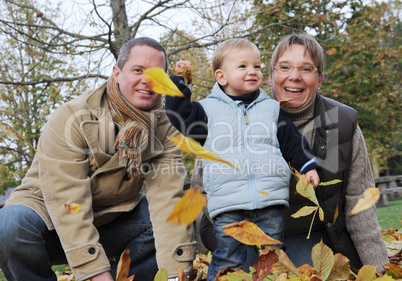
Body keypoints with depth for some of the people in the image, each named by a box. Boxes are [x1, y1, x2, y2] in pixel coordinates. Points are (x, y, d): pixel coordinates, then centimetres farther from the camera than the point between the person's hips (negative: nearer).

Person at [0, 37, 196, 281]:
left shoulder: (164, 130, -8)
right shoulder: (71, 119, -21)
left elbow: (168, 198, -20)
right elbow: (67, 201, -28)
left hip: (111, 223, 4)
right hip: (53, 220, -3)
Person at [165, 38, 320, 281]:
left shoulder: (271, 108, 16)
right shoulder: (209, 109, 9)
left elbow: (292, 140, 19)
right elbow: (179, 116, 5)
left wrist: (308, 166, 10)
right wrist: (179, 83, 4)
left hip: (270, 198, 2)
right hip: (228, 203, -2)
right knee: (228, 260, -3)